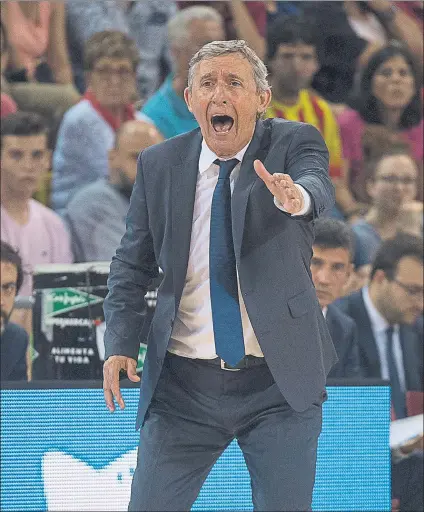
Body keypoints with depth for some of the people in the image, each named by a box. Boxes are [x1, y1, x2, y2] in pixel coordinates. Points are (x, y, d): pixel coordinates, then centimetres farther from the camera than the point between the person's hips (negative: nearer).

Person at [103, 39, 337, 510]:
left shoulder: (293, 143, -2)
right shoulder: (158, 164, 3)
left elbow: (319, 188, -25)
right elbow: (132, 263, 10)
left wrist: (297, 195, -49)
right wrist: (120, 344, -5)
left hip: (280, 383, -1)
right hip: (183, 384, 2)